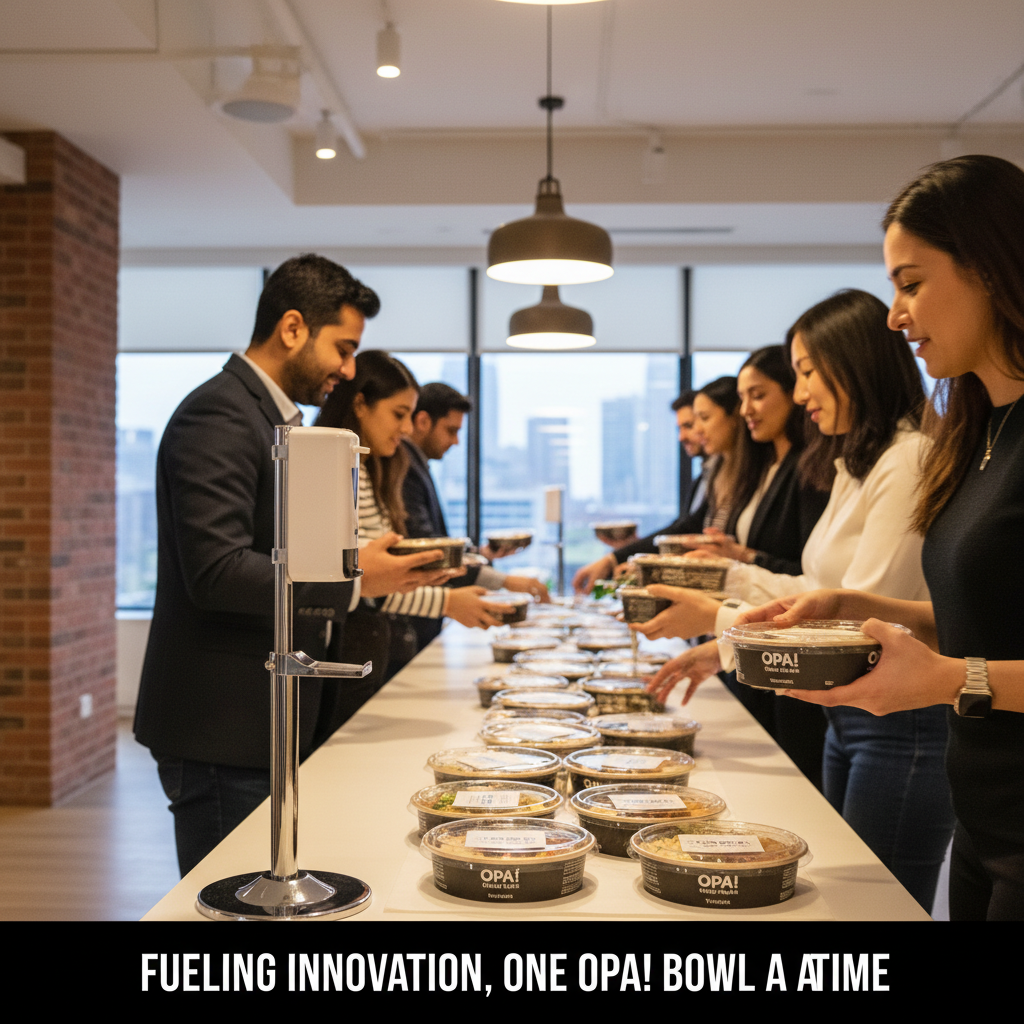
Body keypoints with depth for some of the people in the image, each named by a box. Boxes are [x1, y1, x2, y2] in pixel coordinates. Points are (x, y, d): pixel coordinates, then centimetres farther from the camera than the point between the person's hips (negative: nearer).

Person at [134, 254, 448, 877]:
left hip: (263, 723, 10)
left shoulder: (271, 416, 17)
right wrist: (351, 579, -19)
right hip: (222, 729, -10)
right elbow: (217, 572, -25)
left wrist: (368, 567, 9)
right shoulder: (219, 416, -16)